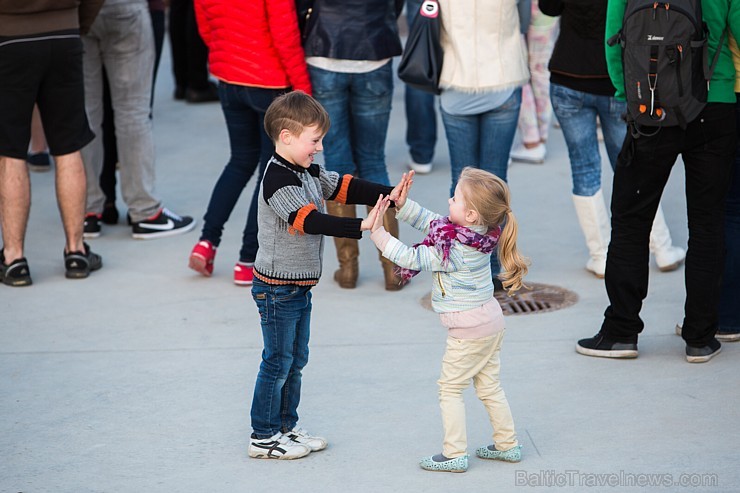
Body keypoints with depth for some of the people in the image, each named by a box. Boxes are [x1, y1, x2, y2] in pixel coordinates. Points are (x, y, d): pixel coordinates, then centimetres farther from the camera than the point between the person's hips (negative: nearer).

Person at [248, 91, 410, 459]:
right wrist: (361, 226, -43)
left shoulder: (308, 172, 7)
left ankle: (286, 427, 29)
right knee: (277, 362, 0)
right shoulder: (278, 181, -24)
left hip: (300, 286, 10)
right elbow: (310, 221, -34)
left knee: (296, 359, 17)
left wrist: (388, 195, -9)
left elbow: (344, 187, 6)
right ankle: (263, 438, 11)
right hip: (276, 288, -9)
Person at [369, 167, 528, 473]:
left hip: (468, 329, -9)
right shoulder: (478, 234, -1)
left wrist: (379, 234, -17)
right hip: (490, 319, 9)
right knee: (488, 386, 19)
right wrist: (404, 205, 1)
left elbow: (411, 258, -20)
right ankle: (507, 445, 27)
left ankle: (454, 454, 8)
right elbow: (431, 222, 8)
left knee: (450, 388, 4)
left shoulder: (454, 251, -27)